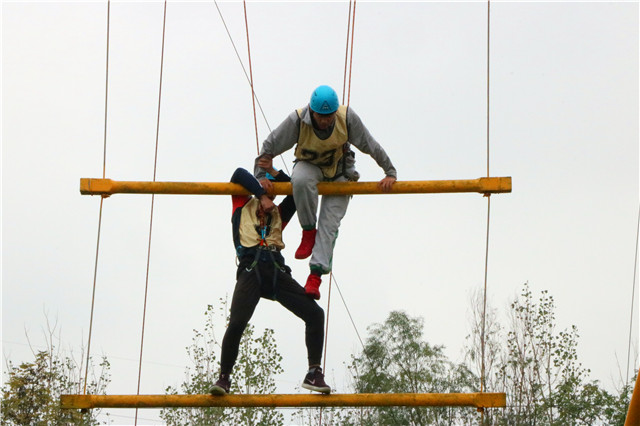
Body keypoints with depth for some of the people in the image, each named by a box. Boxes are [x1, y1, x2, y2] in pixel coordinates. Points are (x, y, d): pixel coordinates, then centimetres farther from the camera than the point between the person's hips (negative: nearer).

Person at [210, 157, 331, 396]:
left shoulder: (278, 214, 29)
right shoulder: (243, 205, 20)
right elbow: (239, 175, 8)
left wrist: (274, 172, 15)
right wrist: (262, 195, 5)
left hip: (277, 271, 4)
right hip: (250, 270, -4)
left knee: (315, 313, -11)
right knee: (237, 323, -23)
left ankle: (314, 373, -7)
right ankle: (224, 378, -6)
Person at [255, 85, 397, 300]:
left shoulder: (347, 117, -24)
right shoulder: (297, 120, -26)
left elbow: (371, 146, -11)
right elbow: (269, 146, -13)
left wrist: (390, 172, -5)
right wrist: (260, 175, -14)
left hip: (339, 171, 0)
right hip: (309, 165, 0)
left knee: (329, 222, -15)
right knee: (301, 180, -37)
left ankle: (316, 274, -18)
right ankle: (308, 231, -18)